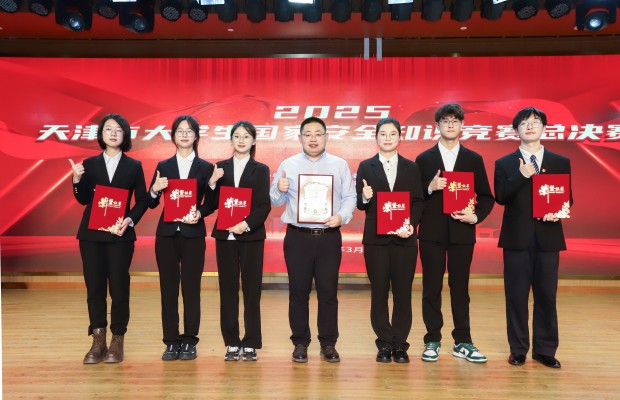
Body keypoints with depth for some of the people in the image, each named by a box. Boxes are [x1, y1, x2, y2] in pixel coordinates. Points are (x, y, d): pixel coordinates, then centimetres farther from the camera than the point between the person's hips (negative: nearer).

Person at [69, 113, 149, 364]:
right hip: (91, 234, 2)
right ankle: (98, 343, 14)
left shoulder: (134, 166, 5)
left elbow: (142, 200, 3)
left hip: (121, 235, -1)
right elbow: (83, 200, 1)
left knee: (119, 287, 0)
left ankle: (117, 342, 12)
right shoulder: (89, 164, 8)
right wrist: (77, 180, -17)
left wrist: (130, 220, -13)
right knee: (94, 287, 4)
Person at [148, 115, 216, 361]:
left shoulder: (206, 168, 5)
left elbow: (210, 203, 4)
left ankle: (189, 342, 14)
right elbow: (152, 204, 5)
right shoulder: (163, 166, 8)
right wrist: (155, 190, -15)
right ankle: (171, 341, 15)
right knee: (168, 289, 5)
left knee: (191, 289, 2)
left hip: (193, 235, -1)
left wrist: (200, 213, -16)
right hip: (167, 234, 2)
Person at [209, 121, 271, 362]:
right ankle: (232, 343, 17)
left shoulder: (261, 170, 5)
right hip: (225, 236, 2)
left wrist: (247, 224, -17)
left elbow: (265, 206, -3)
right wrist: (213, 183, -13)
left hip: (252, 236, -2)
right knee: (228, 290, 6)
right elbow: (212, 203, 4)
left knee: (251, 290, 3)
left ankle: (250, 344, 14)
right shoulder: (220, 168, 9)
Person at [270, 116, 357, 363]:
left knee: (328, 292, 5)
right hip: (298, 237, 0)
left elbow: (350, 197, 4)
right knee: (298, 291, 6)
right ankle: (300, 343, 20)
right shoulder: (288, 165, 7)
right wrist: (279, 190, -14)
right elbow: (276, 201, 7)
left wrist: (341, 216, -14)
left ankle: (328, 344, 18)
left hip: (329, 237, 0)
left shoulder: (340, 165, 8)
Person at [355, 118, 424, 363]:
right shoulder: (366, 166, 6)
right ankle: (384, 344, 17)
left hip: (404, 238, 1)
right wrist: (365, 198, -20)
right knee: (379, 292, 5)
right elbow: (359, 205, 2)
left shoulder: (411, 167, 9)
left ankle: (400, 345, 17)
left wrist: (411, 224, -12)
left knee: (403, 292, 5)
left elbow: (418, 202, 4)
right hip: (376, 239, 0)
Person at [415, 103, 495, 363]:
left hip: (462, 232, 1)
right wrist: (430, 187, -16)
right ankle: (432, 342, 15)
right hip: (432, 232, -1)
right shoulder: (424, 159, 6)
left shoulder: (474, 159, 8)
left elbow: (486, 197, 9)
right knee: (431, 288, 4)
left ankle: (463, 342, 19)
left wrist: (476, 216, -8)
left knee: (460, 288, 8)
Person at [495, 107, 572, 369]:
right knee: (516, 295, 4)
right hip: (517, 237, -1)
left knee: (546, 295, 6)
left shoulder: (561, 162, 9)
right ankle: (518, 350, 16)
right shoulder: (504, 164, 5)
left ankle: (545, 350, 19)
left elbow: (567, 198, 8)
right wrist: (522, 175, -17)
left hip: (548, 236, 1)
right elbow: (501, 197, -7)